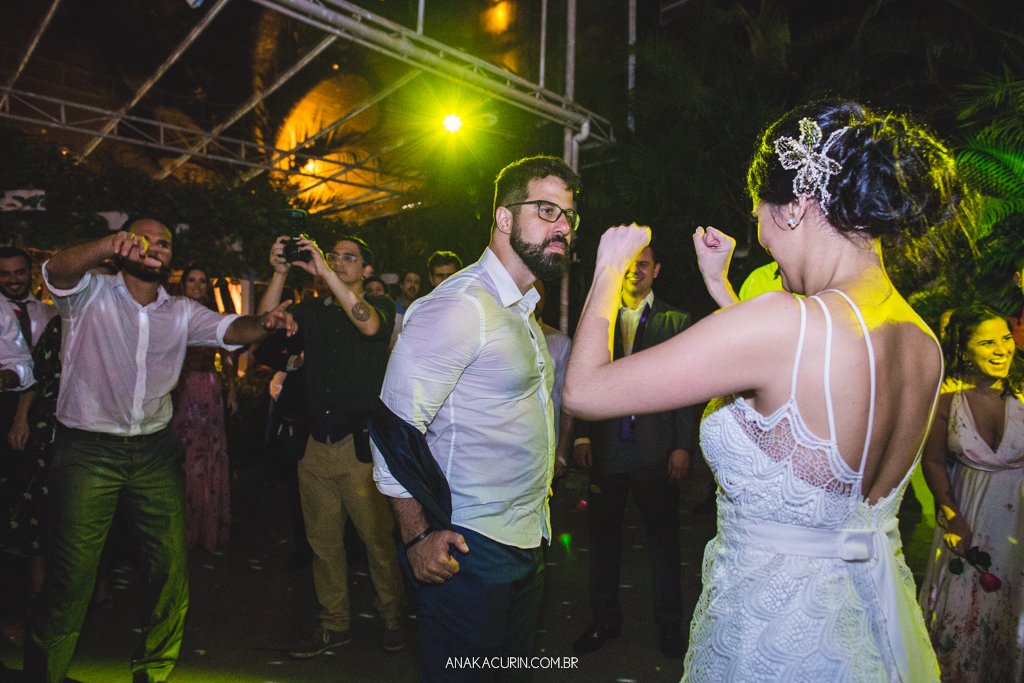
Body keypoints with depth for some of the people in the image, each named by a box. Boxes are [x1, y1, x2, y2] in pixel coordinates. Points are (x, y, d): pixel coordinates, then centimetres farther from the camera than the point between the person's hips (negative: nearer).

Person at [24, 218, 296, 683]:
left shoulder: (181, 312, 9)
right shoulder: (91, 293, -1)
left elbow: (229, 330, -4)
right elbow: (57, 270, -21)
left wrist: (266, 324, -28)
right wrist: (110, 244, -42)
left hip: (156, 452, 4)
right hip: (88, 451, -3)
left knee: (173, 572, 6)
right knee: (70, 577, 1)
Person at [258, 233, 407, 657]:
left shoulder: (380, 305, 2)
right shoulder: (312, 309, 14)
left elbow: (370, 325, -21)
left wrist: (325, 271, -23)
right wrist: (280, 273, -8)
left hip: (361, 444, -4)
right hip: (315, 446, 4)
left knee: (378, 536, 2)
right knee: (323, 541, 12)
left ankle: (392, 618, 23)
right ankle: (335, 623, 28)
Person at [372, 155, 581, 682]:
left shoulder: (523, 312, 14)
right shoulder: (459, 306, -17)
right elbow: (395, 425, -20)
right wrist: (417, 535, -19)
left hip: (527, 544, 9)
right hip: (469, 549, -9)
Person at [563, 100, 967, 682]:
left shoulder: (785, 322, -28)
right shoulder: (924, 343, -3)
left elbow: (584, 390, -23)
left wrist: (610, 269, -6)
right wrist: (721, 287, 17)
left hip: (775, 633, -7)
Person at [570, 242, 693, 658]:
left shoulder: (676, 322, 2)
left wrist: (682, 445, -5)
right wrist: (581, 436, -1)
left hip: (655, 450, -2)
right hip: (606, 448, 2)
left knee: (663, 535, 9)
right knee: (604, 533, 13)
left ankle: (669, 624, 28)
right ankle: (605, 620, 31)